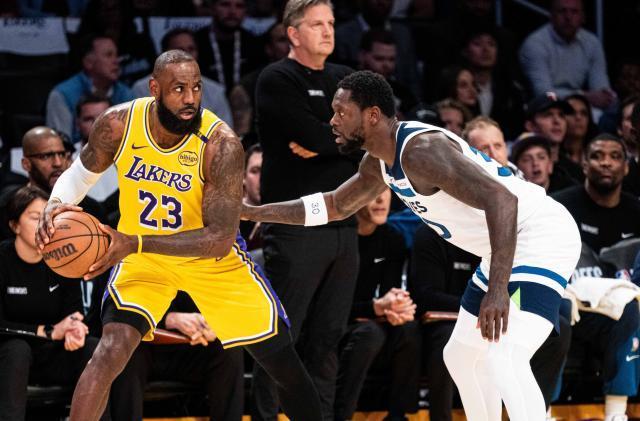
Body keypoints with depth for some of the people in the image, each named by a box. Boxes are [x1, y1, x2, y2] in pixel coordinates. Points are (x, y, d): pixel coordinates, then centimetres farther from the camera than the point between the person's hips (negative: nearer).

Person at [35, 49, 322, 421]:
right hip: (142, 255, 1)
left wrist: (136, 243, -41)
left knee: (283, 360, 3)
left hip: (213, 259, 0)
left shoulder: (222, 145, -30)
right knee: (110, 353, -23)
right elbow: (82, 173, 1)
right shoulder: (119, 124, -21)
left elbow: (220, 239, -32)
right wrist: (55, 205, -22)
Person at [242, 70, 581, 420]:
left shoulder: (421, 150, -24)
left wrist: (498, 289, -41)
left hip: (543, 235, -11)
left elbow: (501, 199, -34)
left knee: (504, 359, -27)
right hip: (511, 247, 11)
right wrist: (252, 212, 22)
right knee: (461, 356, 22)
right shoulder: (379, 164, 8)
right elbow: (334, 206, 27)